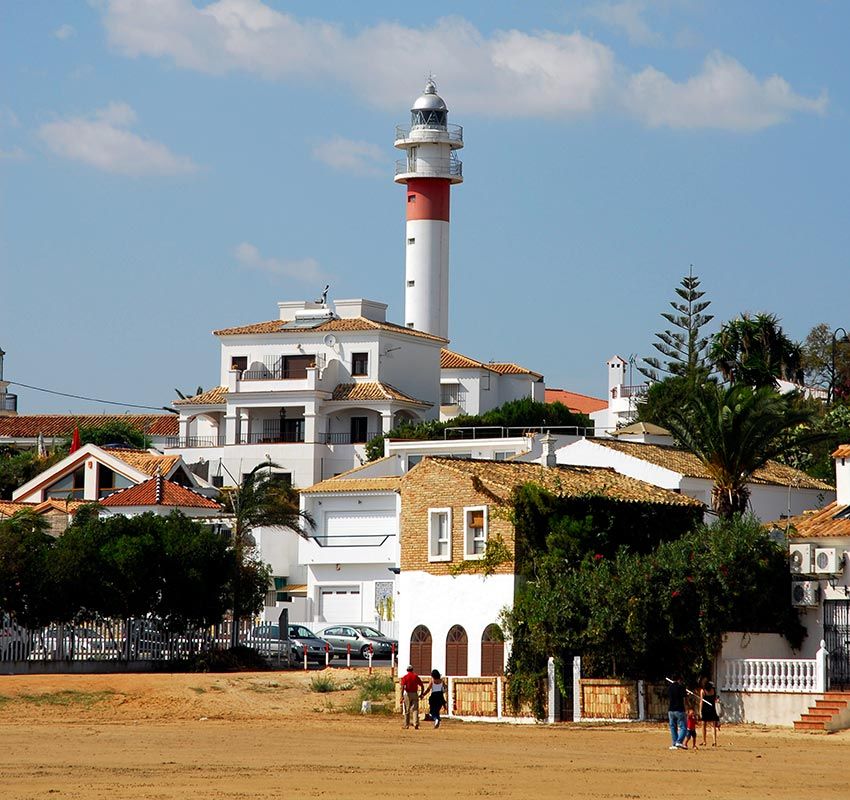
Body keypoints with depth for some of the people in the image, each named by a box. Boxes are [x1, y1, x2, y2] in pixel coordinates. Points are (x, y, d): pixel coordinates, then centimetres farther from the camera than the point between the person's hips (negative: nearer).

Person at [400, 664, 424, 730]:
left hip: (407, 694, -1)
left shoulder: (405, 677, -3)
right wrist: (421, 694, 13)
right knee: (415, 709, -1)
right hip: (415, 694, 1)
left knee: (407, 710, 10)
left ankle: (406, 725, 15)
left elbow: (403, 687, -14)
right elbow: (422, 686, 3)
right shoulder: (416, 676, 3)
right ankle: (416, 724, -18)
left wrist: (402, 696, -17)